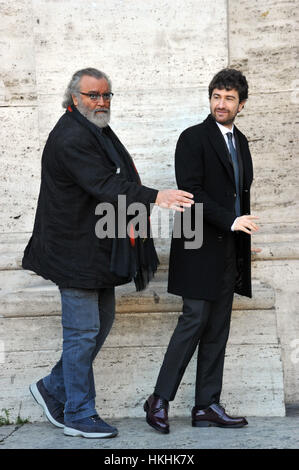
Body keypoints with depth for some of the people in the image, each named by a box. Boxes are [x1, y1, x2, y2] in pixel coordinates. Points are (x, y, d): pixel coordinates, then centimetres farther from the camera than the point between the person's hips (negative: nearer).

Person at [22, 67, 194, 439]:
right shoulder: (71, 137, -17)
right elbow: (103, 185, -28)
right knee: (83, 331, -3)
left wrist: (132, 210, 11)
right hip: (76, 250, -10)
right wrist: (155, 197, -35)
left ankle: (53, 389, 28)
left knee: (101, 323, 15)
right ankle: (79, 415, 9)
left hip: (99, 250, 10)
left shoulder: (99, 132, 16)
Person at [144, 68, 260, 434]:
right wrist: (229, 221, -21)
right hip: (201, 248, -7)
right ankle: (160, 400, 1)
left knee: (218, 329, 7)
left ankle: (207, 406, 11)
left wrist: (246, 234, 15)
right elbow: (191, 191, -15)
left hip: (230, 250, 7)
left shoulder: (240, 142, 17)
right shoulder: (193, 138, -5)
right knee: (194, 321, -9)